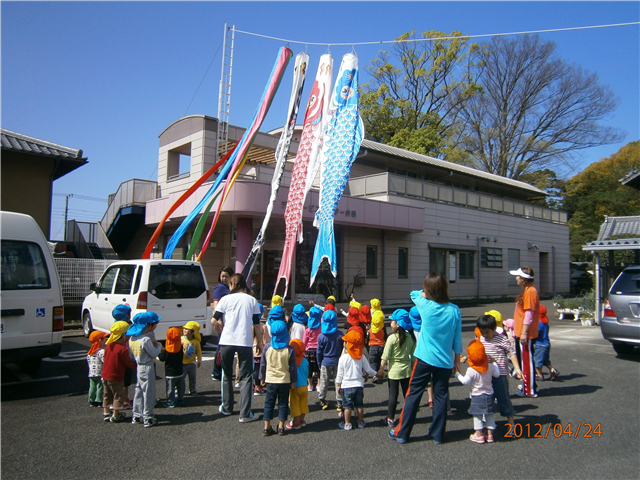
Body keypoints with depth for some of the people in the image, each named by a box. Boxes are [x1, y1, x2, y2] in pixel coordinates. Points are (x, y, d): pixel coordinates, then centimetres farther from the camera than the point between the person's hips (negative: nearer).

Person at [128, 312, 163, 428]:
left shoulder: (132, 338, 1)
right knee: (148, 393, 2)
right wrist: (159, 345, 1)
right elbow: (154, 354, -16)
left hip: (138, 367, 8)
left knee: (138, 391, 17)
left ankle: (136, 416, 26)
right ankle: (148, 419, 9)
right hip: (147, 368, -8)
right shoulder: (146, 340, -23)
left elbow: (130, 353, 11)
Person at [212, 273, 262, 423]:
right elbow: (256, 324, 7)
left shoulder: (226, 299, 1)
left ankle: (226, 408, 29)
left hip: (227, 341, 0)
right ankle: (245, 414, -1)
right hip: (245, 342, 0)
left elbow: (215, 321, 0)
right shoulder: (252, 301, 5)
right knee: (246, 377, 4)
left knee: (226, 375, 19)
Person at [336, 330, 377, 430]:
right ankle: (361, 422, 26)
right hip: (359, 385, 2)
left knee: (347, 406, 8)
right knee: (359, 405, 15)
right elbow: (368, 370, -1)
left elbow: (340, 374, -7)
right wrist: (375, 373, 20)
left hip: (346, 385, -2)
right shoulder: (362, 357, -7)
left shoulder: (343, 358, -13)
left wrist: (338, 385, 5)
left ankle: (347, 424, 15)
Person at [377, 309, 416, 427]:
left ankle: (390, 419, 15)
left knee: (393, 394, 6)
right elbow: (413, 356, 4)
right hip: (406, 370, 4)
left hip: (394, 371, -4)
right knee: (407, 394, 14)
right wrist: (412, 368, 16)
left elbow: (385, 357, -15)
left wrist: (381, 370, -5)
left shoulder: (392, 338, -17)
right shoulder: (411, 337, -3)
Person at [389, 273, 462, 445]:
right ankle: (438, 434, 23)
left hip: (424, 358, -2)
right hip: (445, 361, 2)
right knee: (441, 396, 13)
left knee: (413, 394, 7)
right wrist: (457, 359, 11)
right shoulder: (454, 310, -6)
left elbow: (414, 294, 11)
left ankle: (402, 433, 14)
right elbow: (457, 339, 2)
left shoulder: (426, 306, -12)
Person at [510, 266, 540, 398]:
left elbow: (529, 314, -22)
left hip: (526, 334, -10)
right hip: (521, 333, 10)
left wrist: (524, 332, -22)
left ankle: (530, 390, 7)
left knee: (527, 361, -2)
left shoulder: (530, 291, -18)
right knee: (522, 360, 17)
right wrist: (517, 329, 23)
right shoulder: (526, 291, 14)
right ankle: (527, 386, 27)